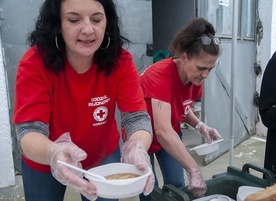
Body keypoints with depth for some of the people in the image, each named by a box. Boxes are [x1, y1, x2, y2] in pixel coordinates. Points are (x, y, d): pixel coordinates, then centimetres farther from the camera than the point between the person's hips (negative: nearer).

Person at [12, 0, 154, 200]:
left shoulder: (121, 61, -20)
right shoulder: (34, 63, -24)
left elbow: (136, 116, -24)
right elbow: (29, 129, -28)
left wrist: (137, 148, -46)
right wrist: (53, 153, -50)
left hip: (103, 157, 1)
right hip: (44, 162, 0)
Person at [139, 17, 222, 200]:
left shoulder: (195, 76, -12)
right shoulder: (161, 75, -34)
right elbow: (162, 131, -44)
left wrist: (200, 126, -14)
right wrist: (194, 171, -43)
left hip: (171, 136, 6)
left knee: (177, 185, 6)